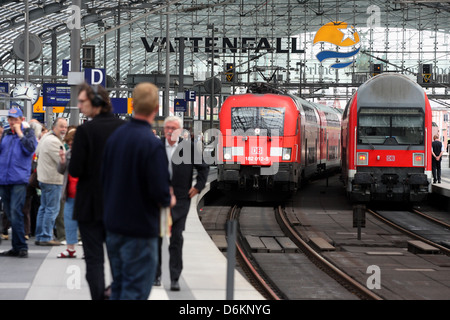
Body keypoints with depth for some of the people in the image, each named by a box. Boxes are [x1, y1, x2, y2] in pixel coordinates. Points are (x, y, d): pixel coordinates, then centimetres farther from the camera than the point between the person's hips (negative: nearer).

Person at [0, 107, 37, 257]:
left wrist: (19, 133, -9)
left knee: (15, 212, -16)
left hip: (19, 179, -6)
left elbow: (30, 149, -12)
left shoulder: (28, 133, 4)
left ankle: (21, 246, -11)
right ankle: (16, 247, 15)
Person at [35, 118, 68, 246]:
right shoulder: (53, 141, -20)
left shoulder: (46, 137, 13)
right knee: (52, 209, -5)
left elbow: (37, 153, 26)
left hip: (44, 177, 11)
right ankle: (46, 238, -4)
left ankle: (40, 237, 20)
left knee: (44, 208, 15)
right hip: (53, 180, -11)